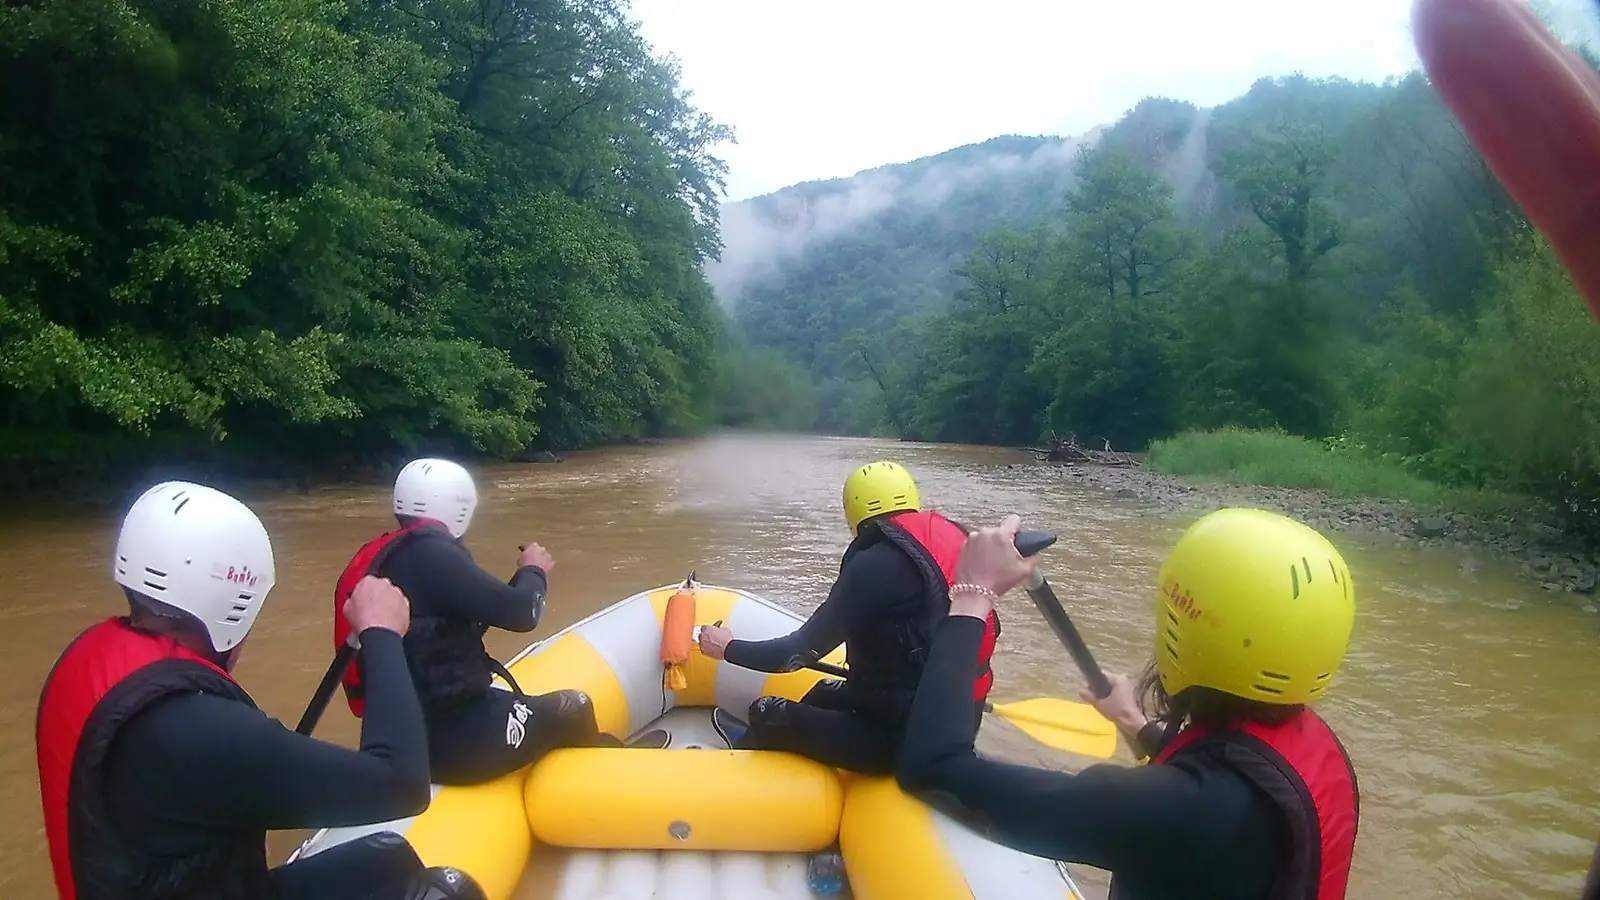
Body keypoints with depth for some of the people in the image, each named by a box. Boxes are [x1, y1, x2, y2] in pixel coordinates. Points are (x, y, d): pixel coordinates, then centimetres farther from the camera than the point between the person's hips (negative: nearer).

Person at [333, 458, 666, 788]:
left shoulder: (381, 556, 8)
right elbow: (520, 613, -18)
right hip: (450, 741, -9)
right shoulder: (428, 553, -20)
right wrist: (534, 571, 2)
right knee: (574, 709, 8)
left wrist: (522, 576, 17)